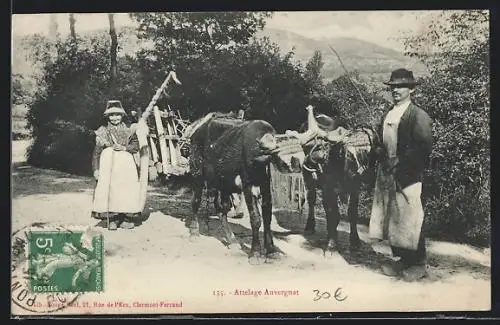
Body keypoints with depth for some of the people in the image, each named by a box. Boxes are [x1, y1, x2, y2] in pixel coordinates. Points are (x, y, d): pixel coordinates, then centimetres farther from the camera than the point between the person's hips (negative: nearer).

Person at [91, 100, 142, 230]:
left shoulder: (128, 131, 12)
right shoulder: (103, 132, 10)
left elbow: (136, 145, 5)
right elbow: (96, 152, 7)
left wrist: (124, 148, -12)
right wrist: (96, 169, -1)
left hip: (125, 164, 0)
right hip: (107, 165, 0)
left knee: (126, 190, -6)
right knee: (109, 190, -7)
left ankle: (127, 219, 0)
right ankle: (112, 219, -2)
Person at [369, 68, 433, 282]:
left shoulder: (419, 116, -7)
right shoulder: (386, 116, 15)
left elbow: (423, 148, -13)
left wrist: (401, 165, -15)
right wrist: (381, 153, 0)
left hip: (408, 177, -7)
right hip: (387, 175, 7)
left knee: (409, 220, -3)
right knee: (391, 219, 10)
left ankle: (418, 265, 11)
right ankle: (401, 260, 23)